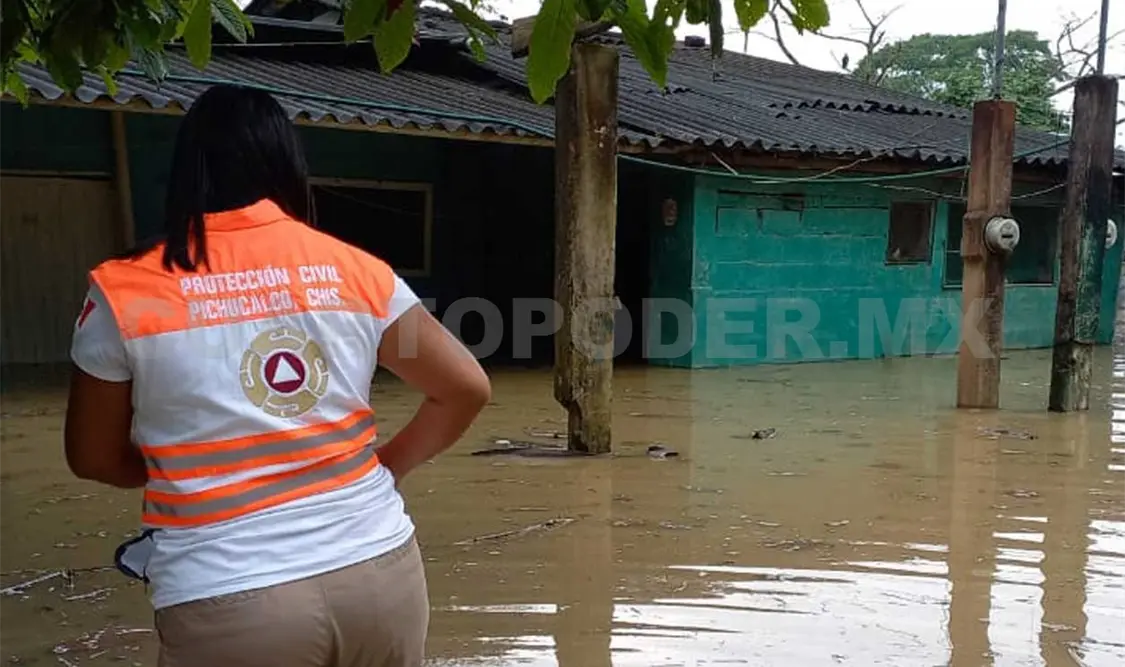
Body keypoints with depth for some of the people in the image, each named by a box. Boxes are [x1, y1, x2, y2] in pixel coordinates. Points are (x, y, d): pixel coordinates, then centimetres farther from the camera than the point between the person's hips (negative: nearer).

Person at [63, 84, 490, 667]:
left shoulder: (124, 293, -3)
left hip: (227, 599, -2)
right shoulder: (356, 271, 0)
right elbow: (466, 389, 3)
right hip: (379, 566, 3)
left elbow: (93, 458, 7)